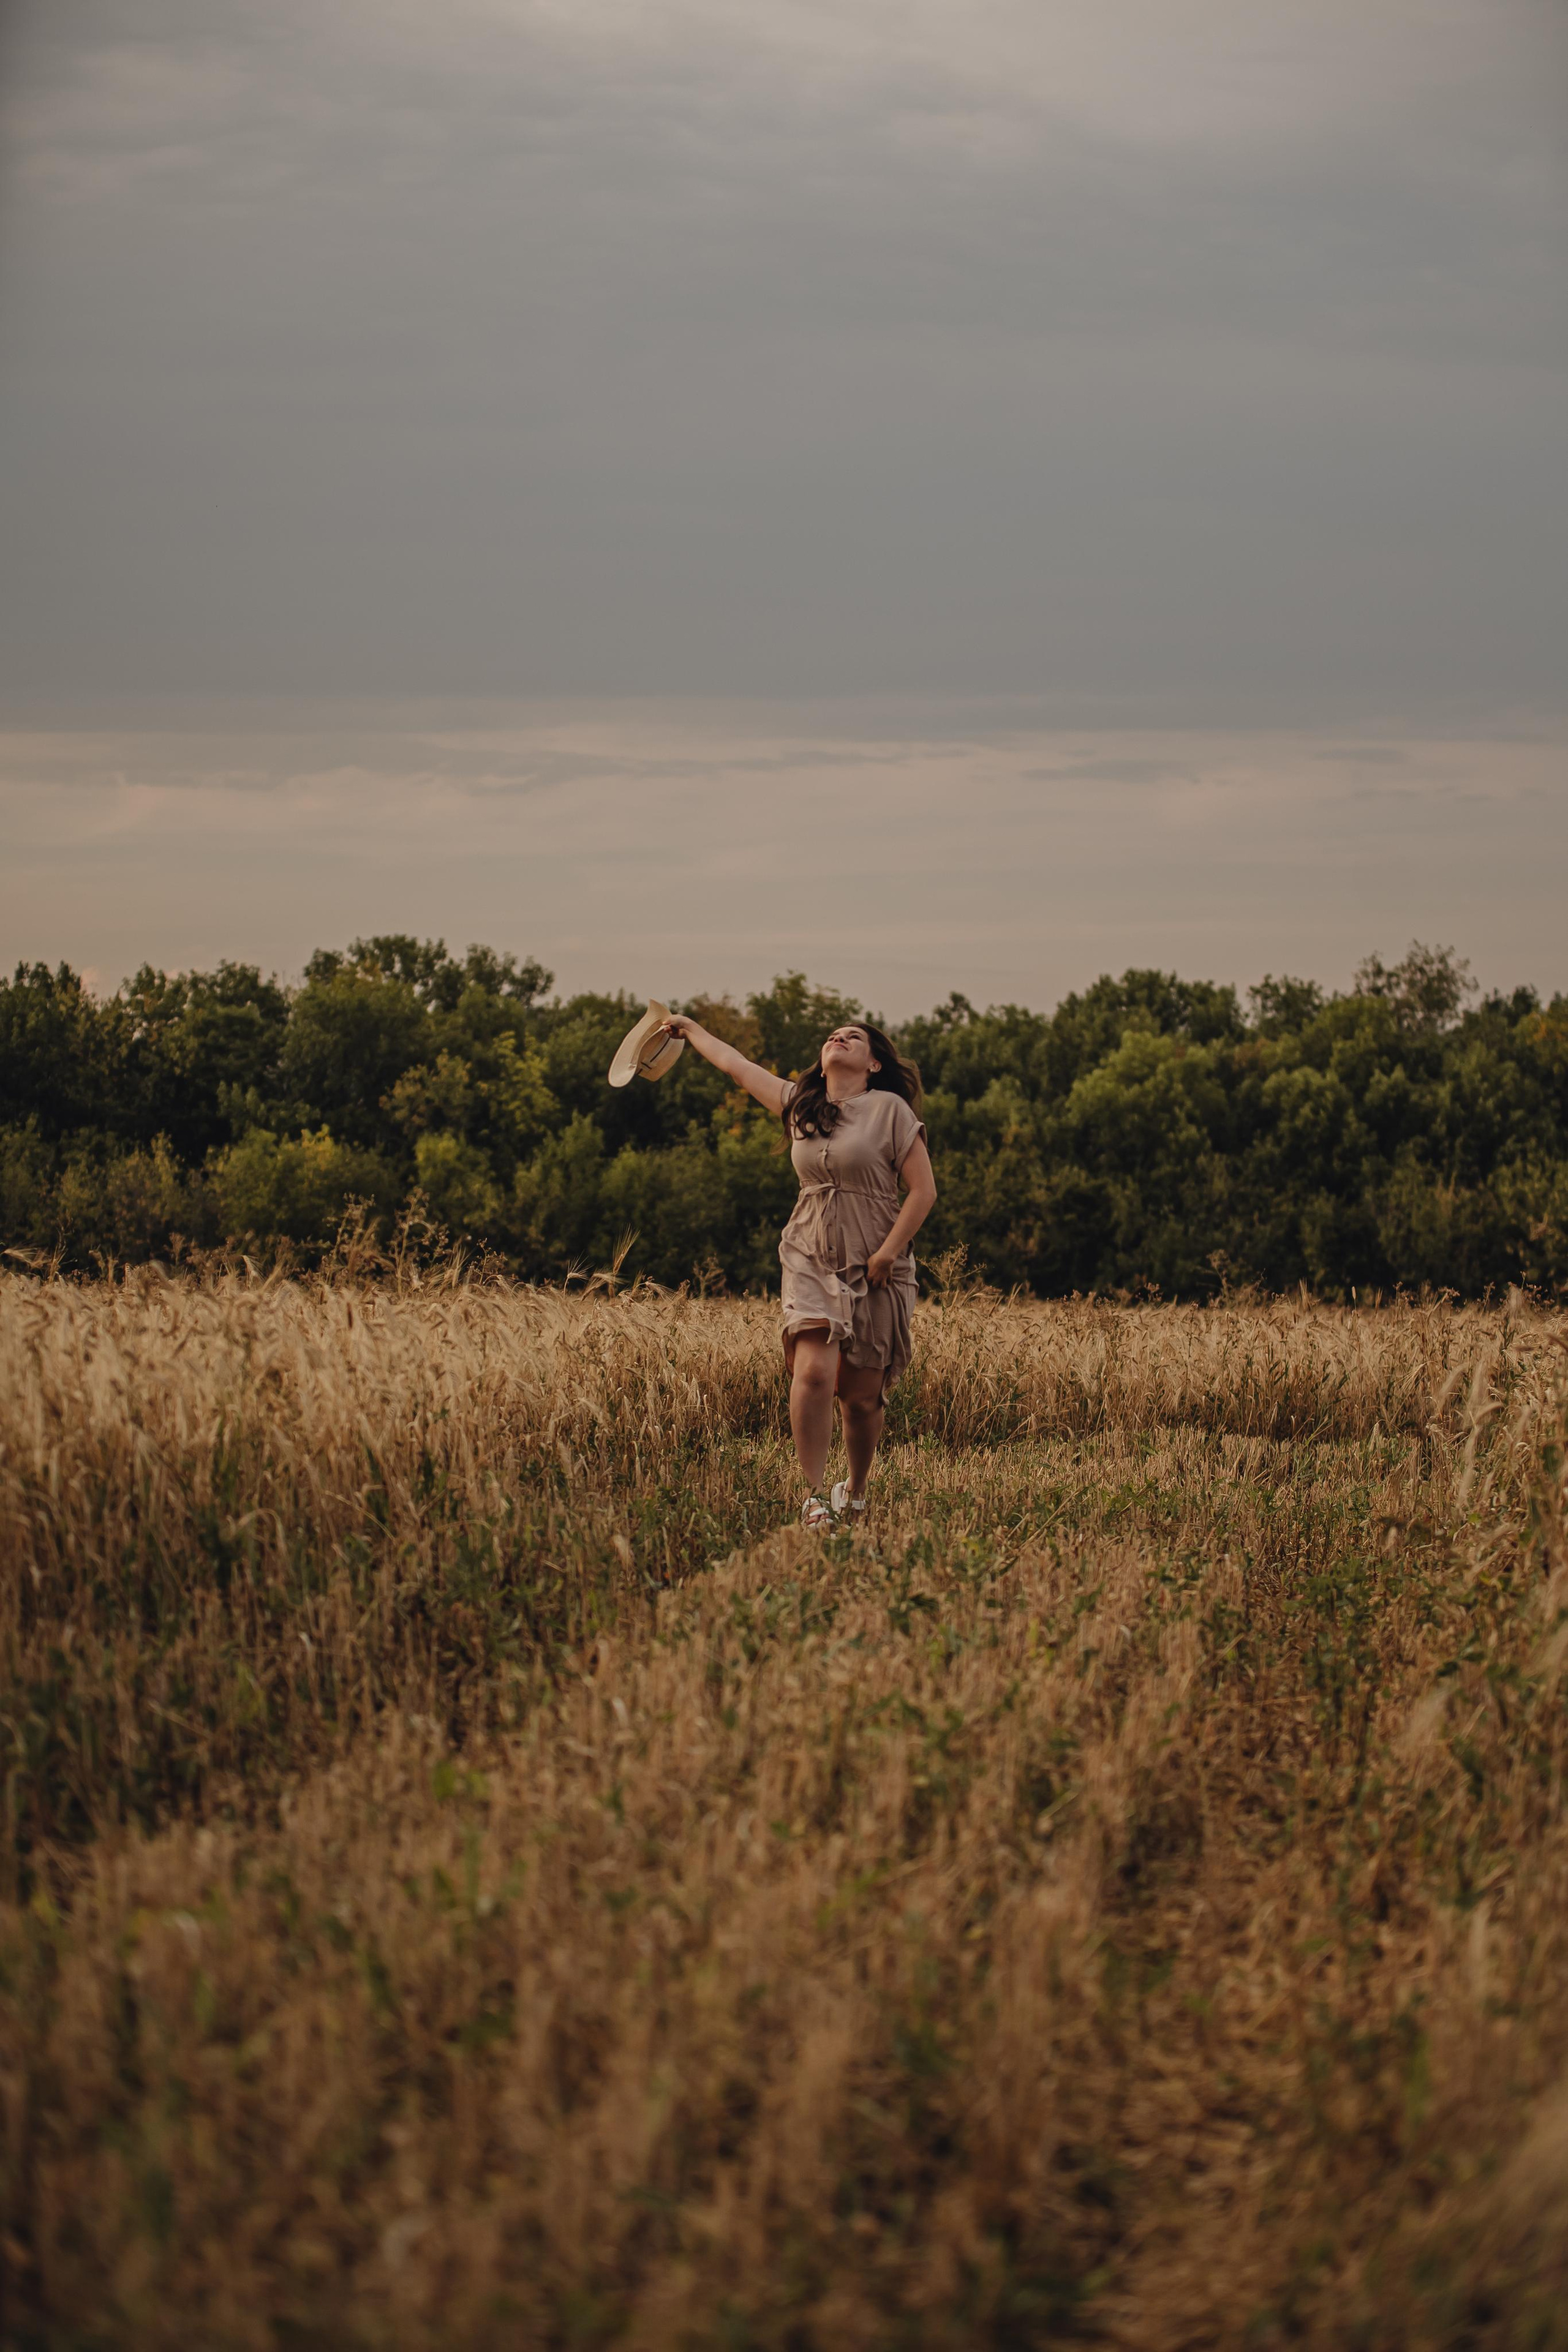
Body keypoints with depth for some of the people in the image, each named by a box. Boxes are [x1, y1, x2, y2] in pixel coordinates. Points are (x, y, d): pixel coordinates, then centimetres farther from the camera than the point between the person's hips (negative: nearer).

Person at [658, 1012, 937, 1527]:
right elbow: (736, 1065, 23)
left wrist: (887, 1254, -12)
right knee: (813, 1373, -19)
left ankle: (856, 1491, 26)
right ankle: (814, 1494, -12)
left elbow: (923, 1190, -6)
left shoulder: (890, 1110, -4)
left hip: (876, 1272, -2)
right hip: (811, 1262, 3)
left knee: (863, 1395, 2)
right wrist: (690, 1029, 34)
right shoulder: (799, 1103, 9)